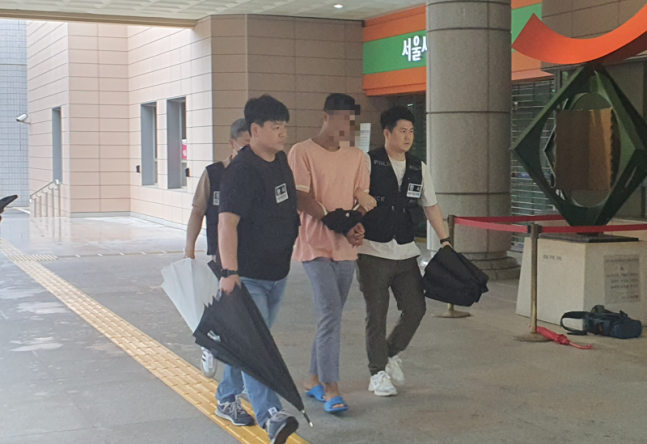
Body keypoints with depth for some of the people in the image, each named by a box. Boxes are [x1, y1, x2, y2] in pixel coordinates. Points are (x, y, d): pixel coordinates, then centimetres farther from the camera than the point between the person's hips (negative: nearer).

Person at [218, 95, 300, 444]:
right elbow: (227, 222, -26)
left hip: (277, 271, 8)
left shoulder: (281, 161, 9)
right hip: (248, 274, -8)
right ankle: (270, 415, -15)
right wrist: (229, 272, -34)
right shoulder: (241, 170, -18)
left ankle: (227, 397, 33)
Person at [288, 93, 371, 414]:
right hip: (316, 245, -6)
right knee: (331, 313, -14)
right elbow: (301, 198, -12)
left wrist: (357, 225, -10)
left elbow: (363, 198, 10)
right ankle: (330, 388, -10)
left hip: (346, 248, 6)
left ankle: (315, 379, 25)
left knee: (331, 316, 12)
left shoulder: (356, 157, 13)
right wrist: (334, 219, -18)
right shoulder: (302, 152, -4)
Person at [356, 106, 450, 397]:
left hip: (405, 251, 5)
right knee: (377, 314, 2)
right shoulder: (369, 163, -6)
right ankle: (378, 373, 15)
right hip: (373, 251, -5)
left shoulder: (419, 168, 9)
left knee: (415, 308, 3)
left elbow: (430, 205, 14)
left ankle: (391, 354, 28)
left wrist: (444, 240, 10)